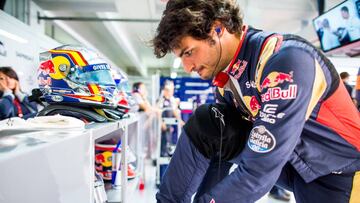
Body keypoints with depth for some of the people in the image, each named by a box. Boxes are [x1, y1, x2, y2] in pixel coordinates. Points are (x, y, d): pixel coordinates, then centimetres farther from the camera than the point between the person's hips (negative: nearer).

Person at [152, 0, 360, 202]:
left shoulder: (286, 59, -29)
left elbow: (258, 170, -30)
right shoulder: (226, 76, -6)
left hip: (341, 172, -5)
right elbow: (213, 145, 3)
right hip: (289, 162, 6)